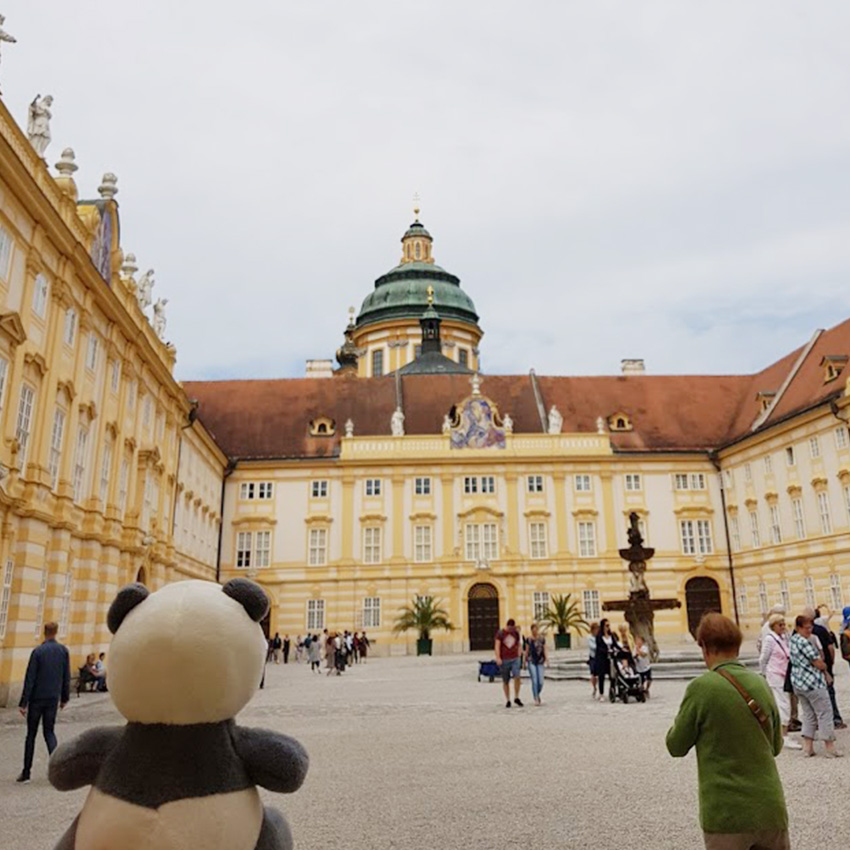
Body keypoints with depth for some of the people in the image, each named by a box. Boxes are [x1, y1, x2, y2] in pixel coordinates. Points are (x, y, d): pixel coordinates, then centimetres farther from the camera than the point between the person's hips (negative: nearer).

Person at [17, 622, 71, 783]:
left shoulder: (37, 652, -10)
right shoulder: (63, 651, 1)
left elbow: (29, 679, -12)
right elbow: (67, 677, 5)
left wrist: (23, 703, -9)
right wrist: (65, 697, 14)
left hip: (36, 698, -3)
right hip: (53, 698, 3)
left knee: (31, 734, 10)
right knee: (49, 732, 12)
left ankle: (26, 772, 16)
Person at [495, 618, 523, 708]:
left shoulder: (516, 632, 8)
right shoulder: (500, 633, -2)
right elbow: (497, 646, -9)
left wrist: (518, 656, 14)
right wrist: (498, 658, -19)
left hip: (515, 659, 2)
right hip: (504, 660, -1)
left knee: (517, 677, -17)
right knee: (505, 681, 4)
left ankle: (516, 698, -2)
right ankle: (507, 700, 17)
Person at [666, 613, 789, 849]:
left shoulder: (702, 687, -14)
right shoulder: (761, 684, 2)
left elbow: (676, 746, -5)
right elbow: (775, 746, 14)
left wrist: (681, 719, 12)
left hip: (726, 813, -4)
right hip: (769, 808, 5)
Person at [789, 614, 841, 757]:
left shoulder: (793, 639, 10)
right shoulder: (804, 642, -19)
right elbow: (819, 664, -15)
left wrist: (821, 664, 7)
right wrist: (825, 666, 7)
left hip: (798, 683, 9)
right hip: (812, 683, -9)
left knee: (808, 714, 14)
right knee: (825, 713, 2)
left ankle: (807, 747, 15)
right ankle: (830, 748, 6)